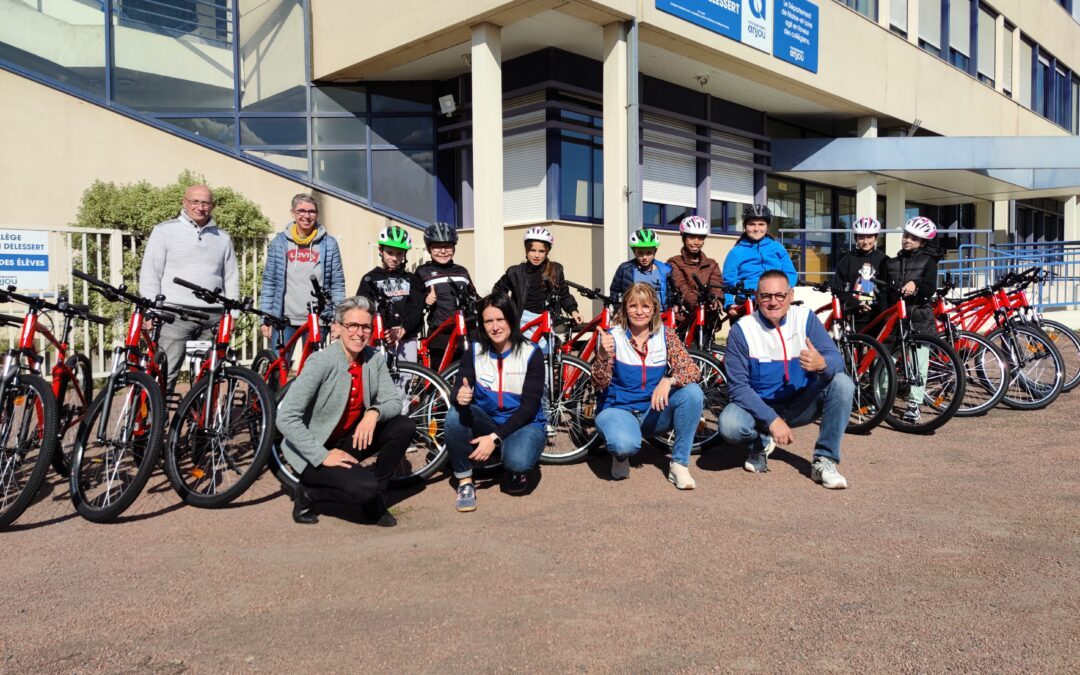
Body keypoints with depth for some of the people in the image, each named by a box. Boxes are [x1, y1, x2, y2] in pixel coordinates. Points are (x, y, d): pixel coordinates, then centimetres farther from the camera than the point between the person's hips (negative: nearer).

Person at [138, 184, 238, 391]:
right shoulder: (164, 231, 7)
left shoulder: (223, 238, 17)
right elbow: (150, 273, 3)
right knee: (165, 374, -8)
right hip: (175, 314, -3)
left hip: (213, 318, 3)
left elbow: (231, 278, 17)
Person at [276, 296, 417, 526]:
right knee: (365, 488, -27)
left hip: (349, 440, 7)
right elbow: (286, 419, -26)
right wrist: (323, 456, -28)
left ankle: (374, 499, 3)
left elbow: (394, 401, -5)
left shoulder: (375, 358, -5)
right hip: (313, 451, -6)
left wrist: (374, 412, -27)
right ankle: (308, 493, 2)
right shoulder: (321, 362, -23)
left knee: (405, 426, -12)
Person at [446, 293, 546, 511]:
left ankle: (517, 471, 3)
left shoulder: (531, 353, -12)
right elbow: (457, 390, -12)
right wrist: (460, 397, -39)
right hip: (486, 421, 3)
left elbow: (529, 407, -15)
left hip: (524, 423, -3)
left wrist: (495, 437, -25)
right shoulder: (475, 351, -3)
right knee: (455, 415, -29)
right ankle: (465, 482, -13)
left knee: (517, 461, -35)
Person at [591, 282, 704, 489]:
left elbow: (692, 370, -11)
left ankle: (679, 464, -11)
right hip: (619, 409, -3)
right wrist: (603, 355, -33)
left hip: (654, 412, 3)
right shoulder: (614, 336, -6)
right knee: (625, 444, -37)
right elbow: (600, 384, -13)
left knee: (693, 392, -24)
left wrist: (669, 380, -32)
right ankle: (621, 456, 4)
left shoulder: (665, 335, -1)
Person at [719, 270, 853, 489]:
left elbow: (837, 360, -16)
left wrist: (822, 364, -42)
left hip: (799, 404, 2)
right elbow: (738, 386, -17)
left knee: (842, 383, -23)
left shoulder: (805, 317, -8)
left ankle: (824, 461, -13)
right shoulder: (742, 330, -14)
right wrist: (772, 420, -28)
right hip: (758, 406, -2)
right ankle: (760, 444, 6)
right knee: (729, 424, -33)